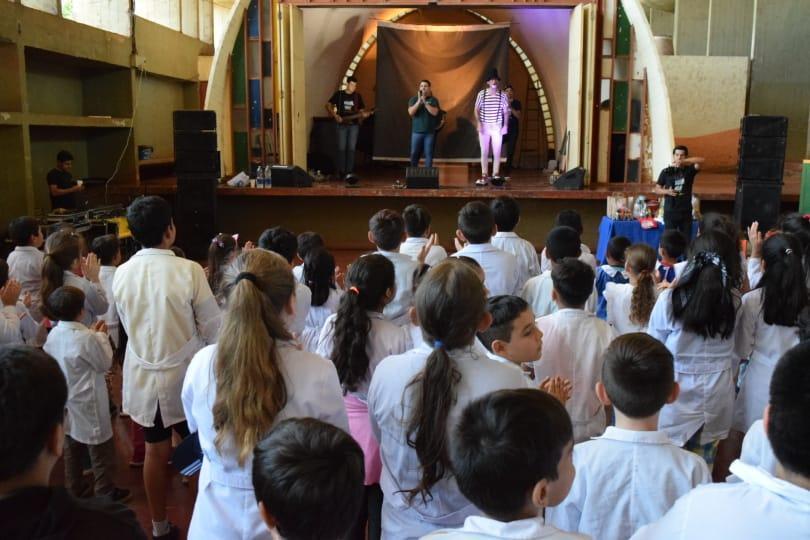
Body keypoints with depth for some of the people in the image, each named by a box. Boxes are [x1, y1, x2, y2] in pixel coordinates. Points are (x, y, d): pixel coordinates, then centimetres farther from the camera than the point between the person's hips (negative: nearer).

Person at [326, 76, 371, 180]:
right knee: (341, 148, -2)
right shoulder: (338, 94, 3)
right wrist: (335, 115, -9)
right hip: (342, 125, -2)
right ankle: (341, 171, 4)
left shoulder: (357, 96, 9)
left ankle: (349, 171, 5)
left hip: (354, 125, 2)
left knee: (351, 148, 0)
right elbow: (328, 105, 4)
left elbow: (361, 110, 14)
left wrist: (364, 115, -9)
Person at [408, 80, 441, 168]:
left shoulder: (433, 100, 3)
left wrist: (425, 102, -15)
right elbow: (411, 112, -8)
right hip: (417, 131, 1)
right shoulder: (413, 99, 5)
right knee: (414, 154, 2)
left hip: (430, 132, -1)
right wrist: (419, 101, -16)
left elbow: (435, 112, -12)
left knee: (428, 154, -1)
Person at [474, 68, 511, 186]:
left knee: (497, 152, 0)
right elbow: (477, 109, 2)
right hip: (484, 126, 0)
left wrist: (506, 125, -4)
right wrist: (478, 122, -10)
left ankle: (495, 175, 6)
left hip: (497, 127, 0)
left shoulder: (503, 95, -1)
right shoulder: (481, 94, -2)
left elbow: (506, 111, 5)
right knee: (484, 152, 1)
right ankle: (484, 176, 4)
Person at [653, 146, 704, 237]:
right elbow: (656, 189, 7)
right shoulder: (666, 171, 3)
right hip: (670, 212, -1)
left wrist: (684, 161, -28)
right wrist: (667, 191, -13)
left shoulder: (689, 170, 3)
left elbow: (701, 160, -15)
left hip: (686, 212, 1)